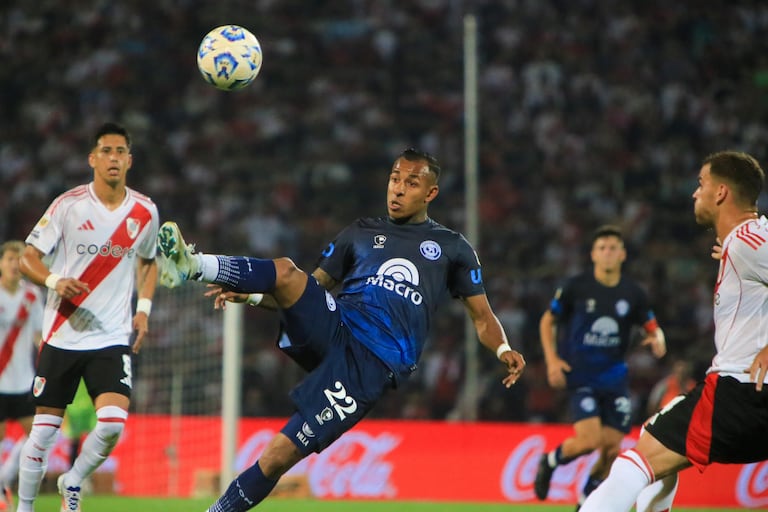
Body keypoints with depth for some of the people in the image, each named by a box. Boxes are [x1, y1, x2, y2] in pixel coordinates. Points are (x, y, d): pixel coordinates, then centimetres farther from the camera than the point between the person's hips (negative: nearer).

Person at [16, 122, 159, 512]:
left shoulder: (145, 212, 4)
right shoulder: (68, 205, -5)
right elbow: (28, 258, -1)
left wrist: (144, 308, 9)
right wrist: (55, 281, -21)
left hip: (113, 338, 2)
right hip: (61, 336, -2)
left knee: (113, 423, -16)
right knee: (44, 430, 1)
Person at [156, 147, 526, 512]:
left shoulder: (452, 248, 15)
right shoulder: (360, 233, 22)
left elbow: (481, 316, 16)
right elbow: (312, 289, 23)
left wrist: (503, 349, -5)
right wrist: (249, 295, 8)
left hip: (371, 365, -3)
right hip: (332, 328, 3)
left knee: (279, 456, -14)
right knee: (286, 271, -27)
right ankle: (191, 265, -44)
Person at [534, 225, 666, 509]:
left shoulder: (633, 293, 1)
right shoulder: (575, 287, -7)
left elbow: (652, 327, 11)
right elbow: (548, 320, 5)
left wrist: (658, 339, -14)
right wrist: (552, 360, -7)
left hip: (614, 377, 4)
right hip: (579, 376, -4)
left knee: (611, 449, 0)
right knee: (589, 439, -20)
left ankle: (586, 501, 24)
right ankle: (550, 461, 12)